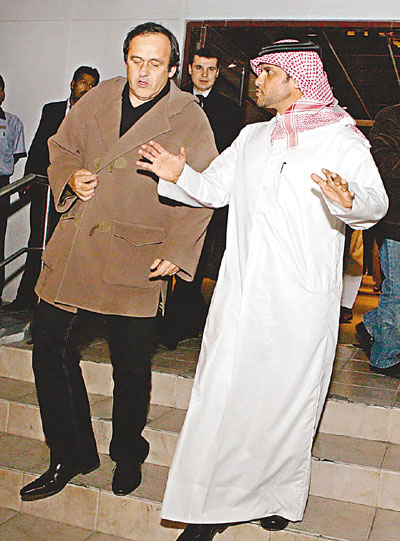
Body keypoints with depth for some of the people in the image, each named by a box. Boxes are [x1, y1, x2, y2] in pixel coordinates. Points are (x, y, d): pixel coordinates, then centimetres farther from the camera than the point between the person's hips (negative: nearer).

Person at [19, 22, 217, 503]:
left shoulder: (189, 119, -3)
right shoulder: (97, 100, 8)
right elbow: (61, 147, 21)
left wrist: (175, 252, -15)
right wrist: (70, 177, -1)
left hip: (136, 260, -4)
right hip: (72, 248, 4)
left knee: (131, 365, 6)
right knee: (50, 347, 6)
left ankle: (127, 456, 33)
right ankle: (70, 455, 25)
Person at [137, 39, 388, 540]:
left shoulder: (341, 138, 0)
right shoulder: (251, 139, 18)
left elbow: (376, 200, -11)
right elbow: (214, 189, 19)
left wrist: (349, 199, -34)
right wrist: (180, 175, -1)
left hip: (301, 300, -4)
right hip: (241, 290, 5)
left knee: (285, 397, 6)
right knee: (223, 393, 4)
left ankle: (280, 496, 28)